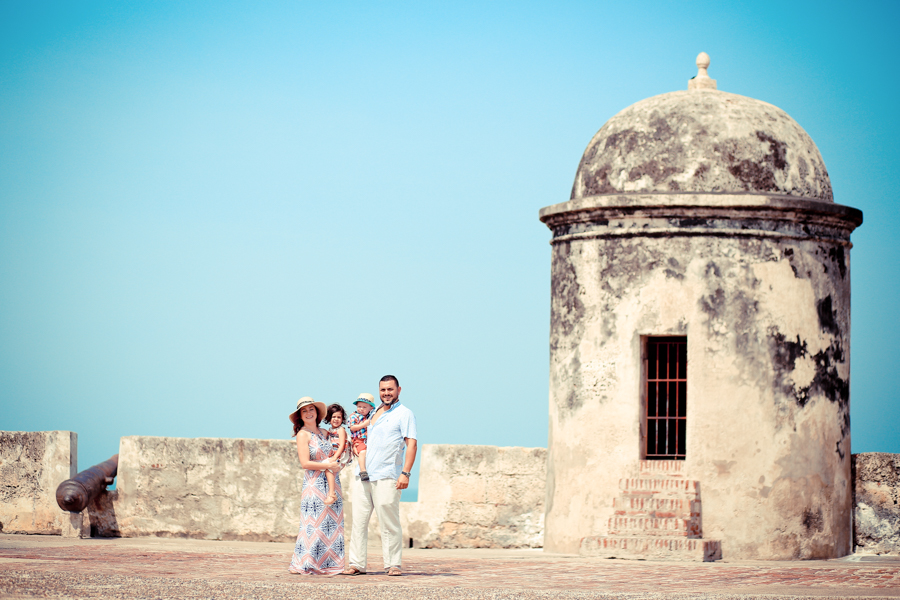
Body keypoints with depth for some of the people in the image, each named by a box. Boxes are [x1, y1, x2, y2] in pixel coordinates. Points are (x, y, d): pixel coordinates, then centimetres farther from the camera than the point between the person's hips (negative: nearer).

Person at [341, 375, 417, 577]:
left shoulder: (404, 413, 0)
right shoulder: (375, 413, 20)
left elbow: (411, 444, -9)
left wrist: (405, 473, -18)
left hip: (386, 476, -7)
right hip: (363, 475, 7)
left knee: (389, 523, -5)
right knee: (359, 521, 3)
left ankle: (393, 564, 1)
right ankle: (356, 564, 5)